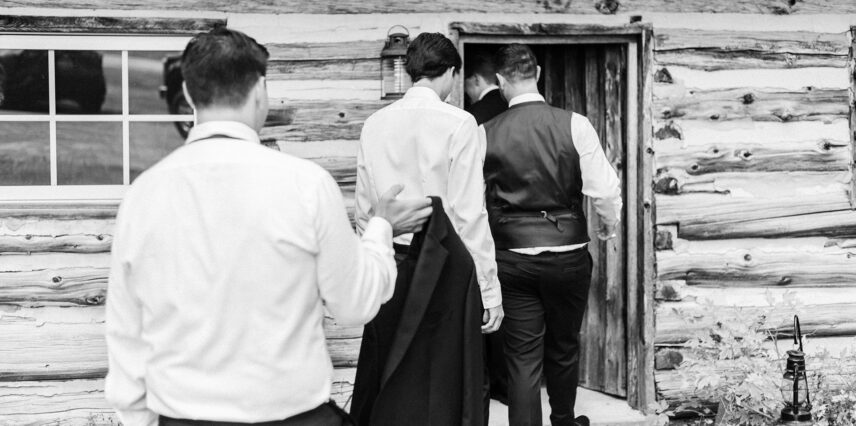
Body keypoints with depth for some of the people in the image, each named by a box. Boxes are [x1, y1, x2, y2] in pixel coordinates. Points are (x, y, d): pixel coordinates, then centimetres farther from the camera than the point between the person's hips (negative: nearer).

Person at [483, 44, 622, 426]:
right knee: (564, 348, 21)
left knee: (522, 358, 5)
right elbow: (605, 189, -12)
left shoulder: (486, 133, -6)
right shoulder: (573, 124, -9)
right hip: (567, 252, 1)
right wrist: (610, 224, 8)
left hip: (511, 256, -1)